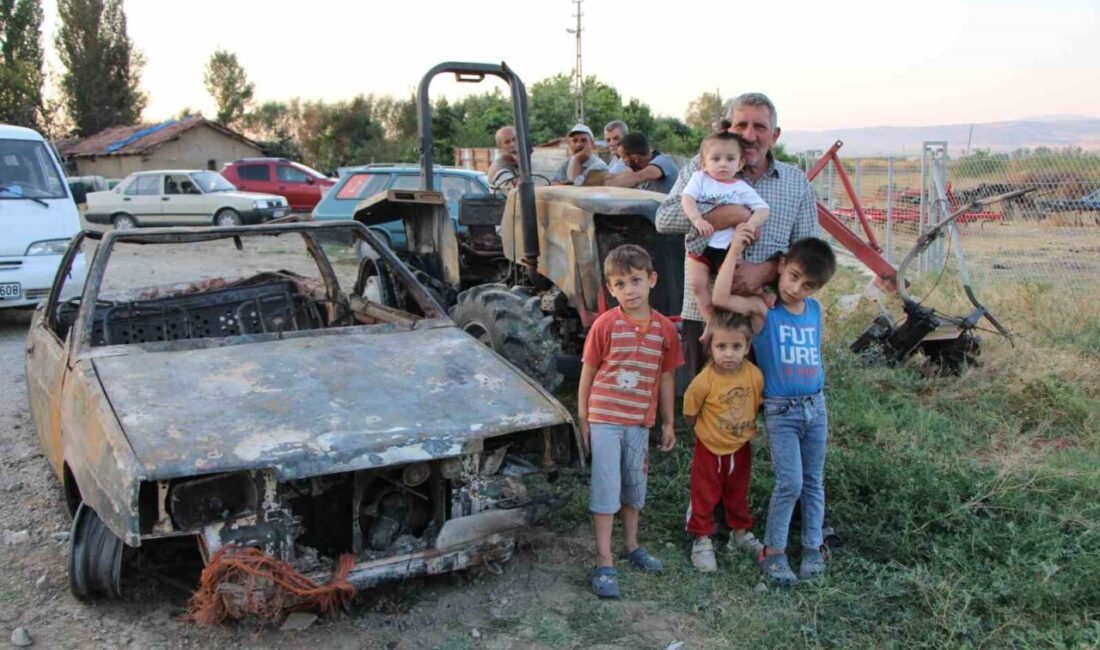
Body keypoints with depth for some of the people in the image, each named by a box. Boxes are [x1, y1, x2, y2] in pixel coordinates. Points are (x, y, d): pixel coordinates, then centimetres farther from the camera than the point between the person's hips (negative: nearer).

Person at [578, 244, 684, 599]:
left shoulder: (664, 328, -2)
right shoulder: (605, 325, -11)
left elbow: (666, 378, 7)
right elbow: (588, 373, -4)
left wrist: (668, 423, 10)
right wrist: (582, 420, -3)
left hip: (640, 422, 4)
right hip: (605, 419, -3)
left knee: (635, 484, 18)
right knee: (606, 487, -1)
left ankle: (631, 545, 37)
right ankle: (603, 563, 6)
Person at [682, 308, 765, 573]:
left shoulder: (755, 375, -18)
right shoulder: (705, 381, -26)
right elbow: (690, 413, -11)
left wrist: (746, 429, 4)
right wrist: (706, 431, 0)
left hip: (741, 447, 3)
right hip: (710, 449, -3)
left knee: (738, 495, 22)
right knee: (705, 497, 10)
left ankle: (741, 533, 41)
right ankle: (702, 541, 26)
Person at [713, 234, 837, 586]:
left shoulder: (815, 310, 5)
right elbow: (720, 298, -28)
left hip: (816, 406, 5)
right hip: (780, 411, -5)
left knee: (814, 481, 12)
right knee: (790, 482, -10)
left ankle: (813, 547, 26)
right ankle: (772, 550, 7)